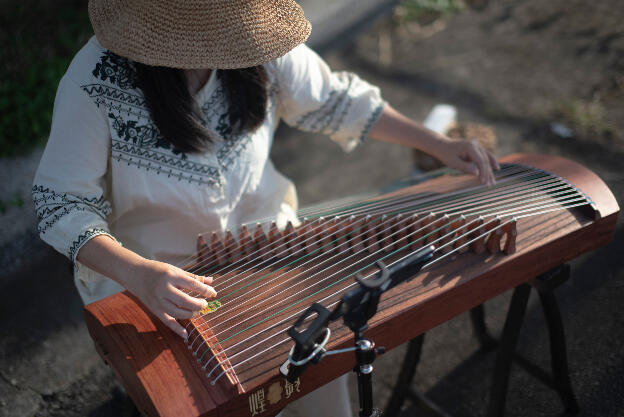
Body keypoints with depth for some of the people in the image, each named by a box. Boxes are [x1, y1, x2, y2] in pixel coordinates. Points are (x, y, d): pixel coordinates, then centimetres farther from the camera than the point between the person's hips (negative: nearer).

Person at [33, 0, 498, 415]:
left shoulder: (259, 48, -14)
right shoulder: (96, 82, -25)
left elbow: (333, 100, 0)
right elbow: (62, 205, -21)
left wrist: (441, 145, -3)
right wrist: (138, 274, -40)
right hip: (139, 268, -2)